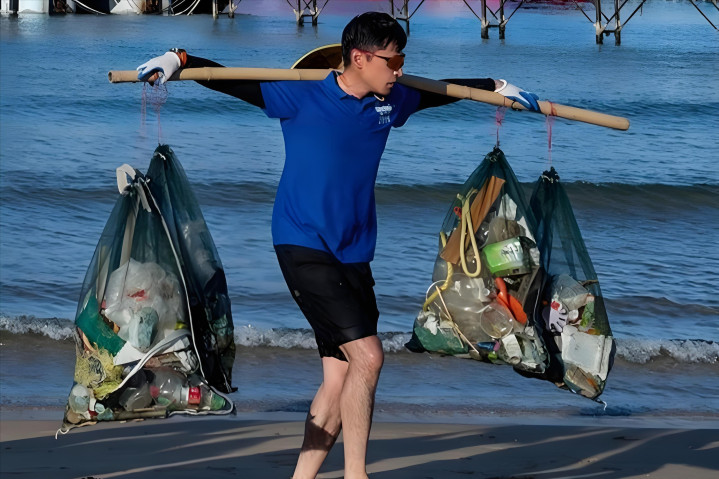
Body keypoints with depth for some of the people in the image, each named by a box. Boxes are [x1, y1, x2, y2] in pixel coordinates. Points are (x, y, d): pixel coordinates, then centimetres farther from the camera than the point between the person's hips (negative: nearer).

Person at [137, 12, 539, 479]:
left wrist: (498, 86, 33)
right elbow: (232, 81, -8)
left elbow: (441, 91, 26)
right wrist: (178, 60, -22)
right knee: (367, 354, -16)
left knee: (340, 377, 4)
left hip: (354, 255, 7)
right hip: (305, 249, -7)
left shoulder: (392, 101, 8)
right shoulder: (301, 96, -8)